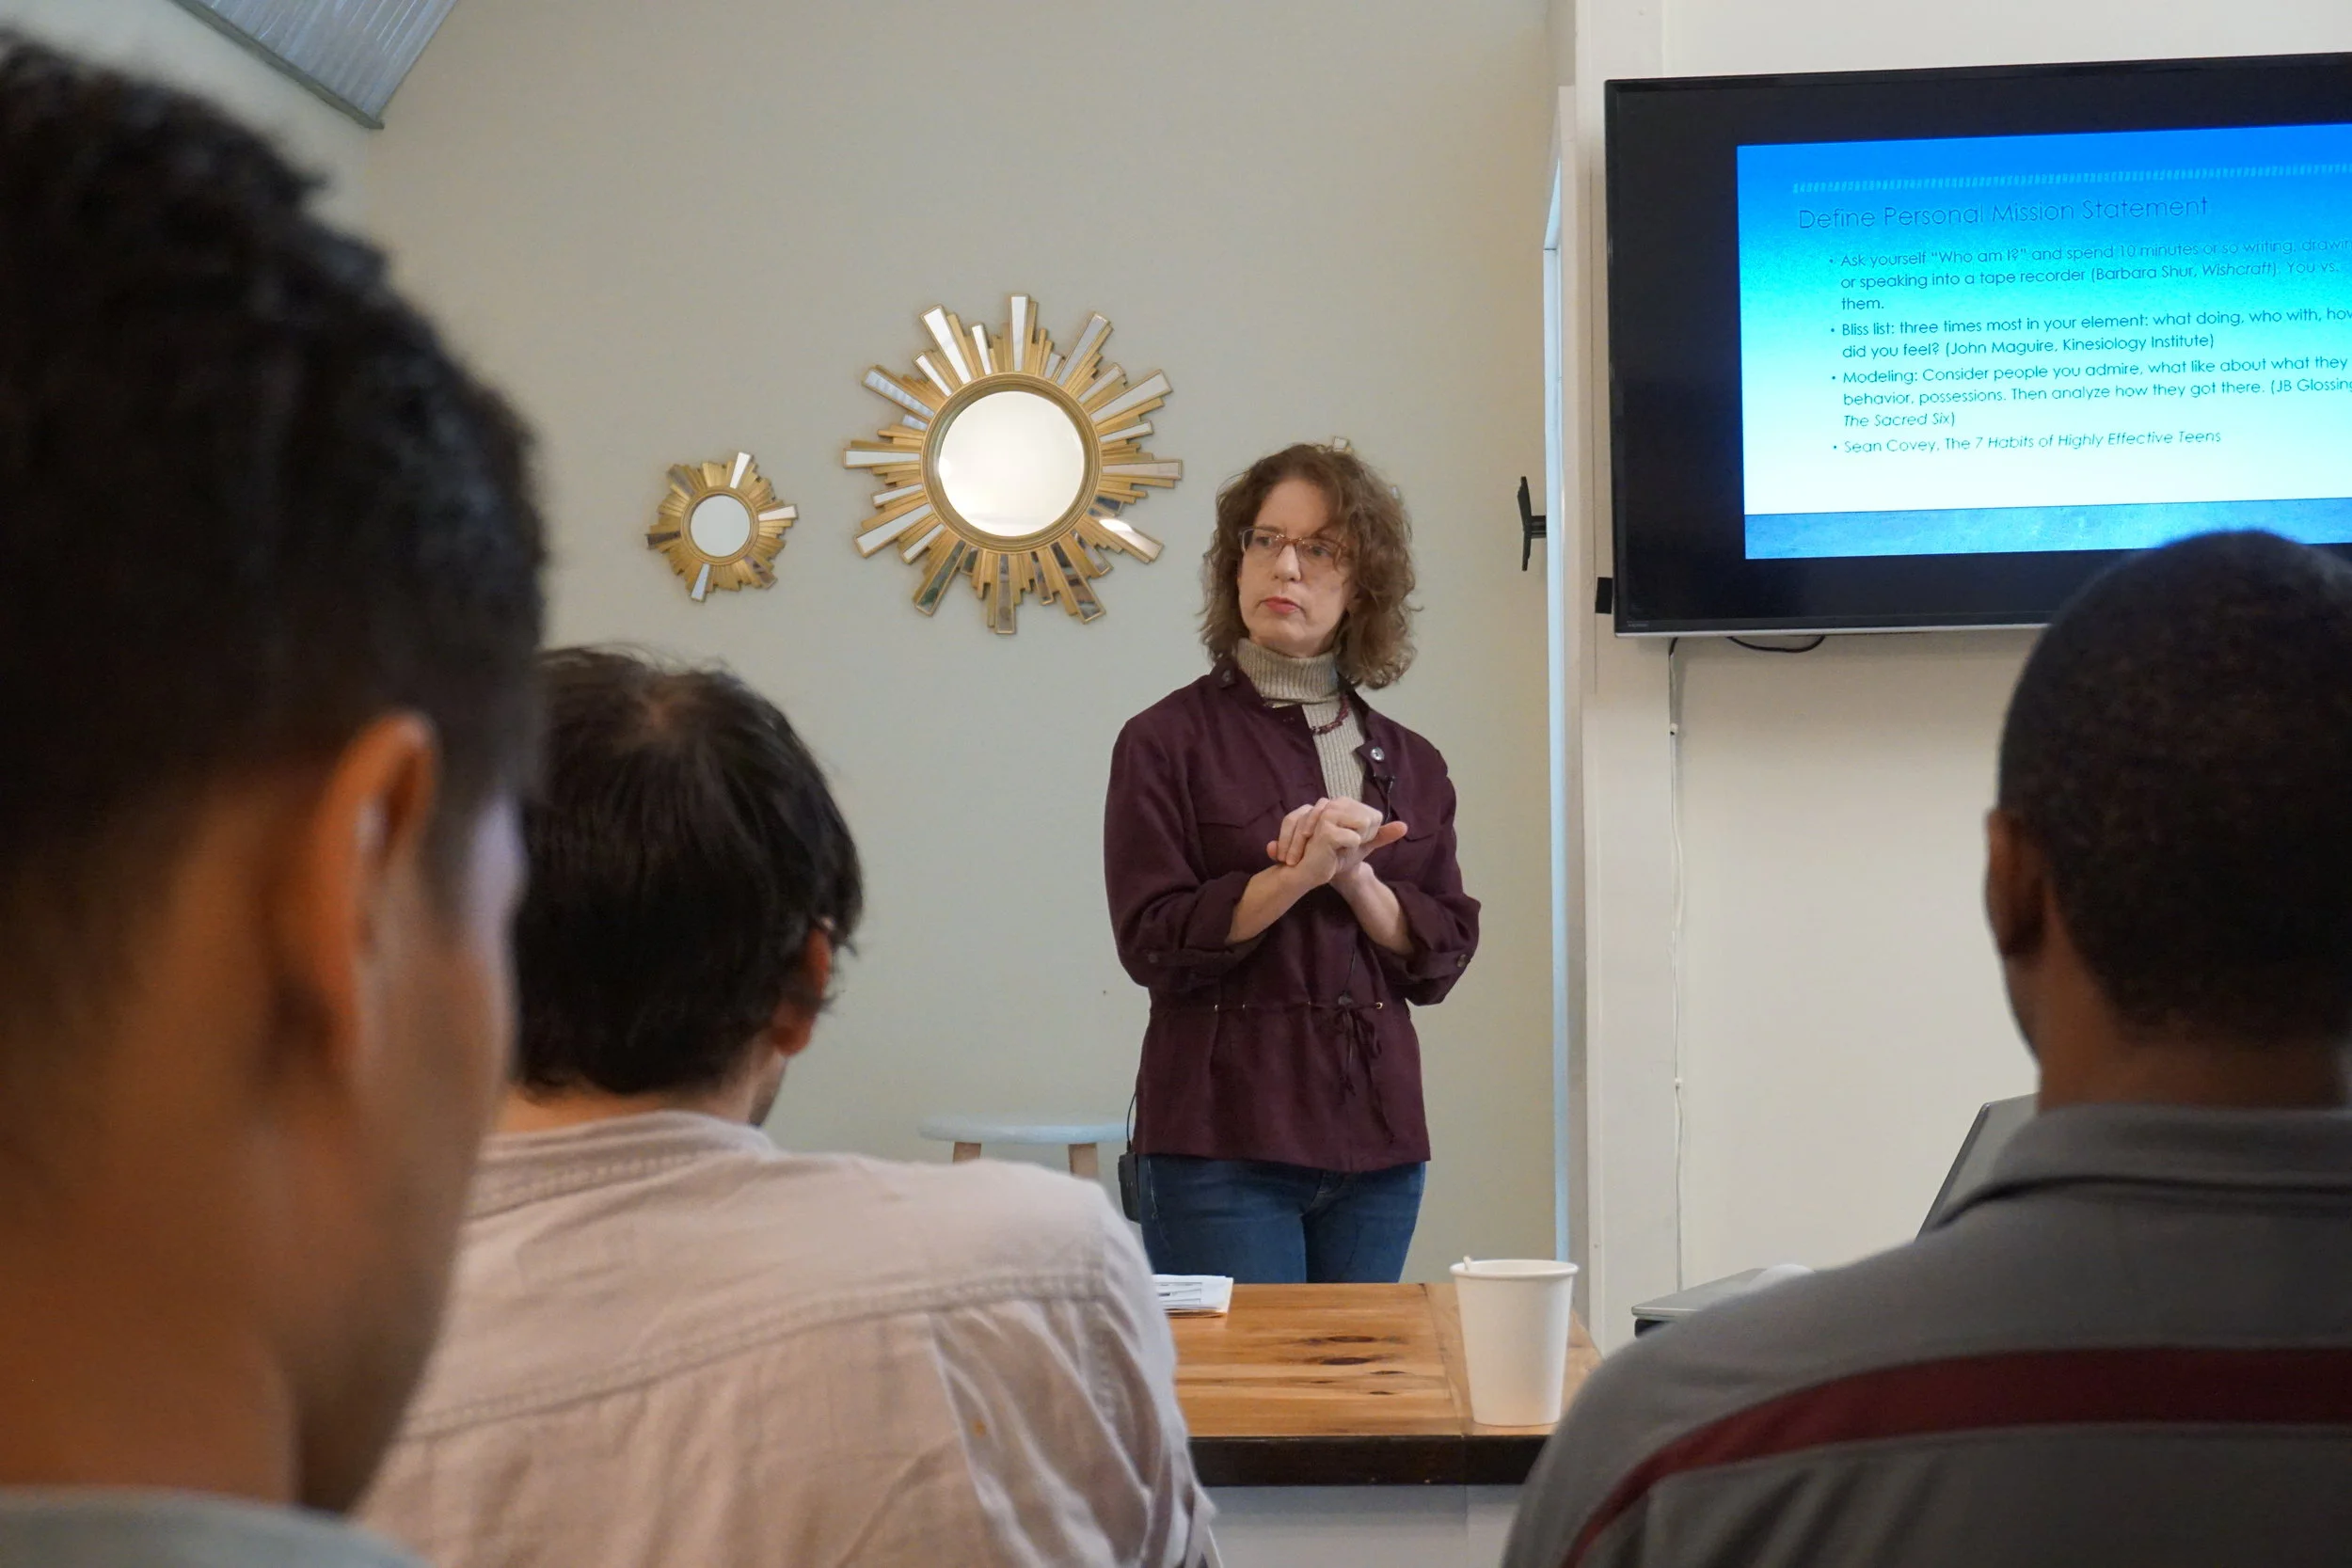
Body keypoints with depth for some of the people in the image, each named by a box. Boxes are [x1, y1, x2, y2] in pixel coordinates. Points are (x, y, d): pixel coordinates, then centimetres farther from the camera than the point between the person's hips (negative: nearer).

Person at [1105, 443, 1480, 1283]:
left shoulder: (1408, 763, 13)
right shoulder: (1167, 741, -1)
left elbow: (1443, 954, 6)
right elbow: (1152, 943, -10)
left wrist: (1355, 879, -11)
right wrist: (1297, 875, -18)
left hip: (1375, 1139, 5)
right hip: (1219, 1144, -4)